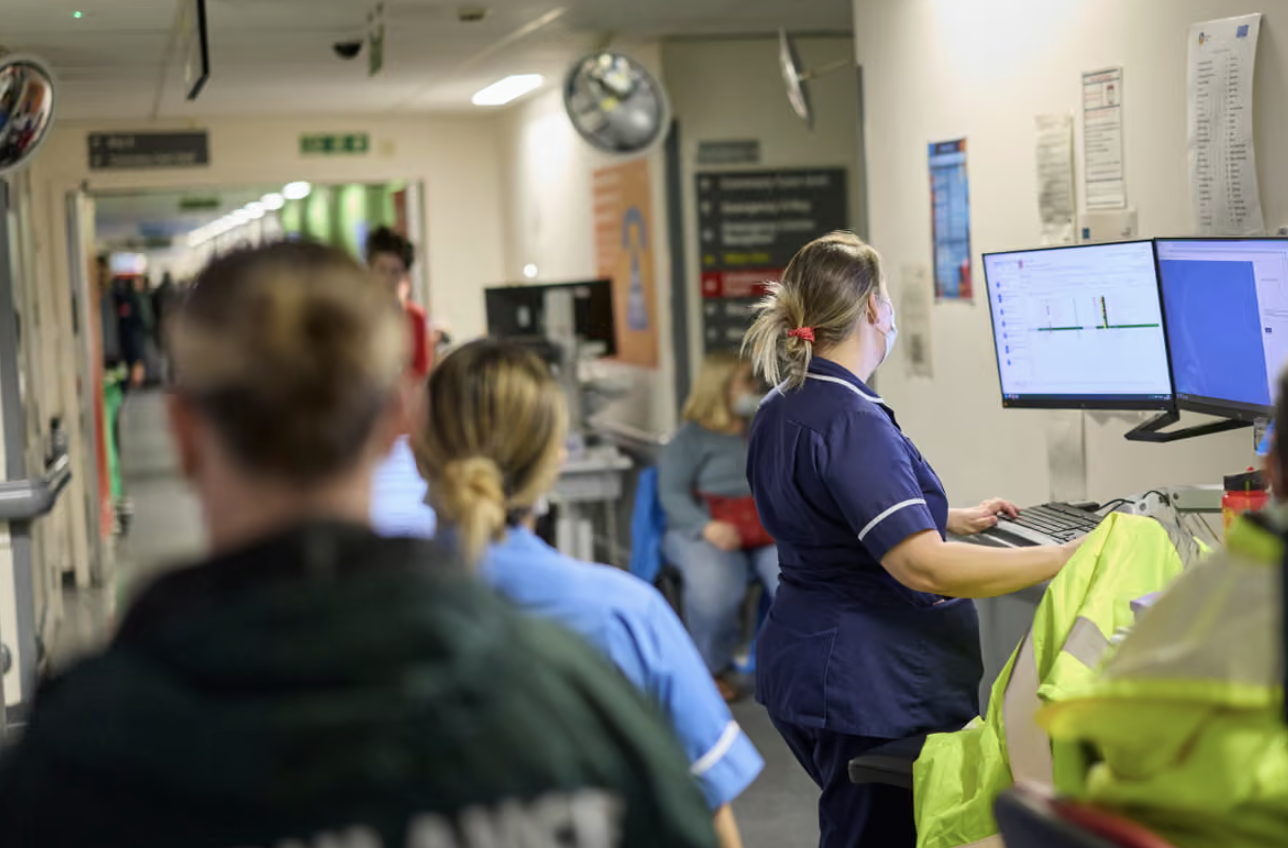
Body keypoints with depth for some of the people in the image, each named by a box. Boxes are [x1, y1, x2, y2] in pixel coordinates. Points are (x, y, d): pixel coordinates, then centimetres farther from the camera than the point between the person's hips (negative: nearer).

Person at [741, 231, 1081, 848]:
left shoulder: (781, 410, 10)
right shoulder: (852, 424, -21)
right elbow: (922, 566, -30)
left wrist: (954, 520, 27)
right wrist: (1069, 558, -28)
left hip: (804, 662, 10)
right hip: (868, 686, -10)